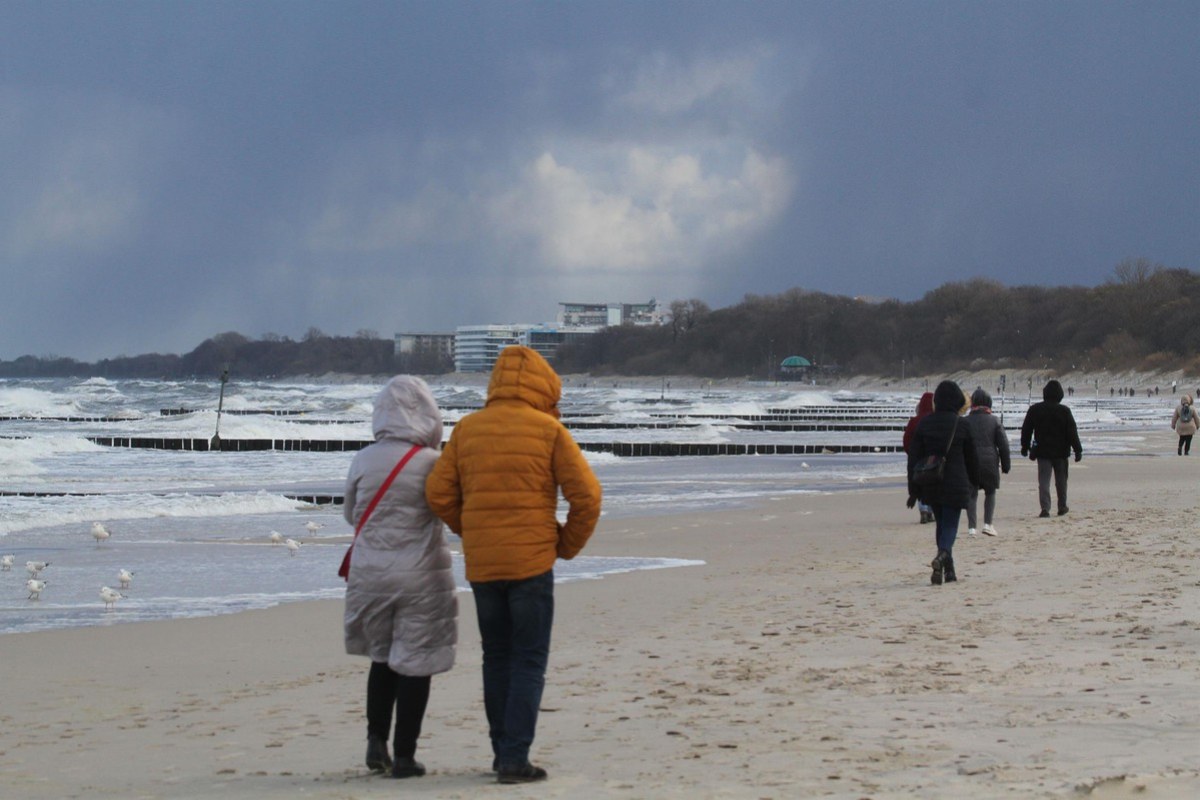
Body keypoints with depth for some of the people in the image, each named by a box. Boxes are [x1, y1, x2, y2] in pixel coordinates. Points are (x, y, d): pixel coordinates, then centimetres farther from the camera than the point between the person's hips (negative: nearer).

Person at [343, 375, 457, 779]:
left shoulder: (363, 460, -3)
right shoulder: (432, 463, -12)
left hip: (370, 574, 3)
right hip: (419, 575, -3)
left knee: (382, 658, 19)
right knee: (414, 664, 4)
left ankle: (376, 741, 13)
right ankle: (404, 756, 4)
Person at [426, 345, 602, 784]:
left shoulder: (467, 429, 5)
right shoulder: (548, 430, -5)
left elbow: (439, 494, 1)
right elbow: (586, 495, -8)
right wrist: (568, 545, 6)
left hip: (481, 564, 4)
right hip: (532, 562, -4)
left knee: (497, 657, 16)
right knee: (529, 661, 1)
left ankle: (503, 751, 20)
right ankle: (515, 758, -7)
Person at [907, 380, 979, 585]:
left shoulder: (924, 423, -1)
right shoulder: (961, 425, -7)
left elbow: (914, 458, -1)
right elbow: (971, 458, 3)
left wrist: (913, 490, 3)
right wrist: (975, 481, 20)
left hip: (930, 484, 3)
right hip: (955, 484, -3)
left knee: (941, 524, 16)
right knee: (950, 524, -1)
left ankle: (948, 569, 17)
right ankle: (942, 555, -29)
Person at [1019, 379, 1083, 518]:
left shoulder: (1035, 409, -1)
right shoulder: (1064, 411, -7)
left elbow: (1026, 430, 6)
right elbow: (1072, 432, -6)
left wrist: (1025, 447, 17)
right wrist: (1078, 450, -1)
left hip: (1042, 451, 0)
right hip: (1060, 451, 0)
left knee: (1043, 480, -1)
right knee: (1061, 480, 14)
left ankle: (1045, 508, -13)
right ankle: (1062, 507, 23)